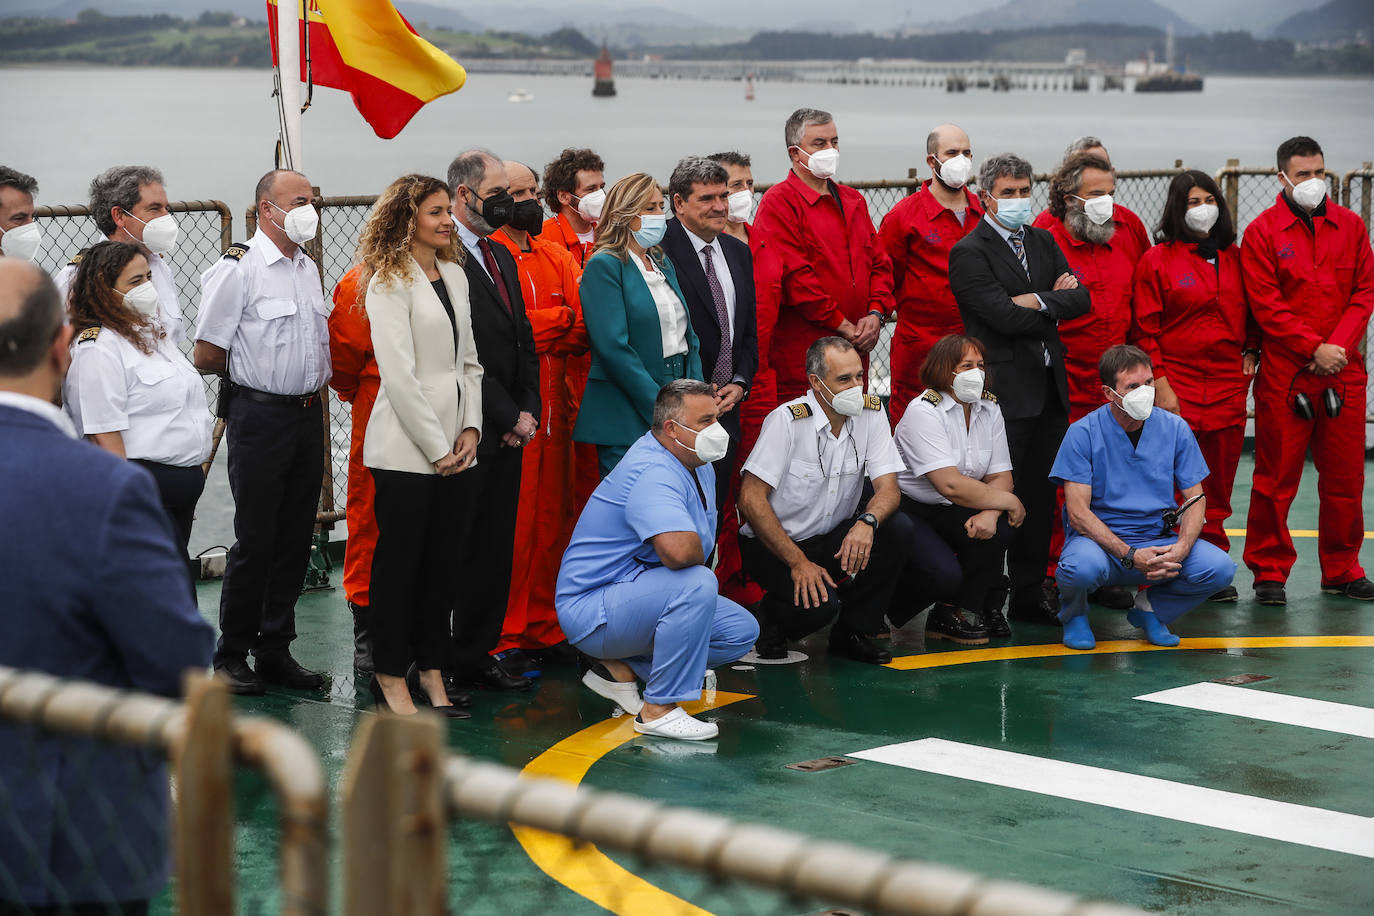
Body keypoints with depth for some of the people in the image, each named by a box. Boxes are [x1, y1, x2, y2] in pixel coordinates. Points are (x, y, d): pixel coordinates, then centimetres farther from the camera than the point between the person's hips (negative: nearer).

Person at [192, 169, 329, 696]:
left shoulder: (308, 269, 13)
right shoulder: (239, 270, -11)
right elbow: (206, 356, -10)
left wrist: (314, 379, 11)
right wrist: (252, 374, 3)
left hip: (308, 413, 7)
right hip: (260, 417, -7)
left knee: (295, 539, 9)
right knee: (255, 540, -3)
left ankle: (276, 651, 18)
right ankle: (231, 656, 8)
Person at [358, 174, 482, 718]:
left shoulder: (454, 275, 14)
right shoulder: (390, 282, -8)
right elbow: (399, 374, -14)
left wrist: (470, 428, 3)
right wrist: (436, 446, -13)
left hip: (453, 450, 7)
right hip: (406, 447, -7)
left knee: (443, 561, 9)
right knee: (399, 560, 0)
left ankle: (431, 670, 18)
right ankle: (391, 677, 8)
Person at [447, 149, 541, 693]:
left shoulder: (501, 257, 17)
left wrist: (528, 410, 6)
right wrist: (508, 418, -12)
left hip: (509, 431, 9)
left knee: (495, 549, 11)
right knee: (463, 548, -4)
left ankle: (478, 655, 18)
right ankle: (457, 663, 3)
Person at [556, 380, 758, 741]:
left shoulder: (698, 467, 9)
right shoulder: (653, 473, -25)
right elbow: (679, 551, -41)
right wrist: (699, 554, -18)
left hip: (636, 595, 10)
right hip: (592, 611, -10)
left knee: (741, 631, 2)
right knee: (697, 583, -33)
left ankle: (621, 667, 7)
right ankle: (658, 709, -22)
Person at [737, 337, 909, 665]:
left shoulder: (871, 413, -5)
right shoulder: (788, 420, -19)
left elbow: (888, 489, -10)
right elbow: (750, 499, -19)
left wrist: (867, 522, -34)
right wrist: (798, 562, -24)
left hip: (835, 539, 5)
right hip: (773, 545, -5)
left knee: (897, 528, -22)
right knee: (819, 604, -31)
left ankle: (850, 633, -5)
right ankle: (772, 615, 7)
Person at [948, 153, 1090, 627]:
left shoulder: (1042, 242, 15)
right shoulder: (969, 253, -8)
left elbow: (1081, 298, 6)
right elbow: (1006, 317, -17)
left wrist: (1039, 301, -11)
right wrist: (1056, 304, -3)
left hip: (1049, 388, 7)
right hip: (1005, 390, -7)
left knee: (1041, 494, 10)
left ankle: (1030, 593, 18)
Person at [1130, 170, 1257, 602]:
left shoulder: (1236, 258, 12)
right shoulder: (1156, 261, -1)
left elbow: (1253, 311, 23)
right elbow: (1144, 330, -2)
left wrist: (1250, 352, 8)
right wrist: (1159, 384, -9)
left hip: (1229, 384, 4)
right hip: (1177, 383, -4)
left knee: (1219, 482, 6)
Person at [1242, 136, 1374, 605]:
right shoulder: (1262, 232, -1)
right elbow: (1266, 306, -7)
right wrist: (1314, 349, -13)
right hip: (1284, 373, -3)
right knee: (1276, 477, 0)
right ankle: (1270, 571, 9)